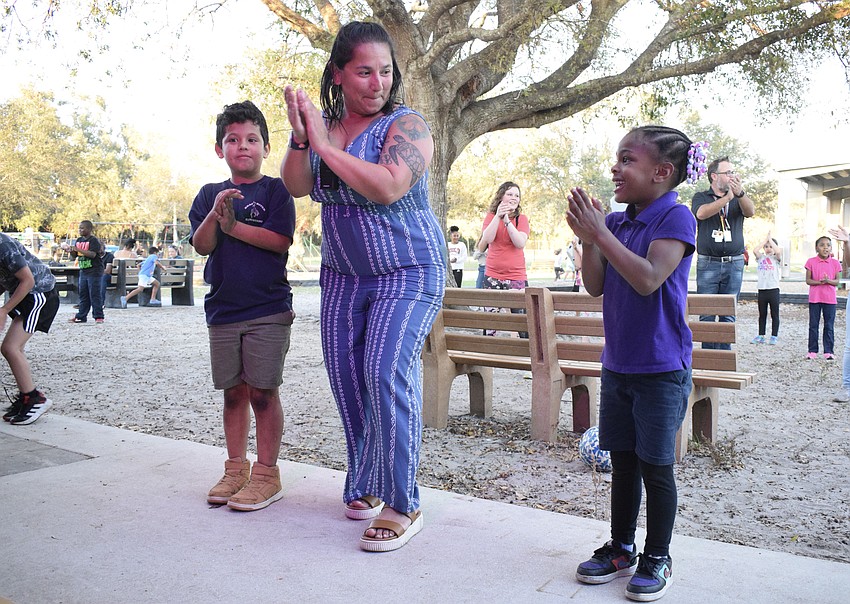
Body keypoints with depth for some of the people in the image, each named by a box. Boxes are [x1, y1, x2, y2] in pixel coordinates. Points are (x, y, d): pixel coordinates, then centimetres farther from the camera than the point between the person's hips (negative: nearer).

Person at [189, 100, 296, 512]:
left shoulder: (275, 190, 1)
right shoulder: (210, 194, 11)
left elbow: (280, 240, -13)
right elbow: (202, 246, 0)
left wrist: (234, 226, -11)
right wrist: (215, 214, -17)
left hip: (268, 307, -4)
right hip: (223, 308, 4)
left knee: (263, 390, -2)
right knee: (233, 391, 11)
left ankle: (266, 473, 8)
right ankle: (236, 467, 23)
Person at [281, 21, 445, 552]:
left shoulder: (406, 125, -11)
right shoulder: (325, 126, 6)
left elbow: (387, 188, -28)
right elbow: (297, 186, -3)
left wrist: (325, 145, -21)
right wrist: (301, 138, -19)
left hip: (409, 273, -6)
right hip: (344, 275, 6)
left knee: (386, 373, -20)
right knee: (347, 380, 7)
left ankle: (402, 505, -9)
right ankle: (366, 486, 24)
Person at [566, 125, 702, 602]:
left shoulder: (675, 217, -12)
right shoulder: (617, 221, 7)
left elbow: (648, 279, -25)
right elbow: (596, 286, 4)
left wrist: (600, 233, -23)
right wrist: (587, 239, -9)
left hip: (661, 368, -6)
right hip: (618, 363, 6)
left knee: (655, 466, 5)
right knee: (623, 462, 15)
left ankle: (657, 559, 22)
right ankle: (621, 549, 30)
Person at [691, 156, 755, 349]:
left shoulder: (738, 199, 13)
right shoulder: (701, 197, 7)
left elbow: (751, 212, -9)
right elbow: (701, 213, -16)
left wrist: (740, 193, -28)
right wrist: (728, 197, -25)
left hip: (734, 263, 2)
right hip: (707, 263, -2)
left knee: (728, 314, 4)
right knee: (706, 313, -1)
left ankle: (724, 352, 10)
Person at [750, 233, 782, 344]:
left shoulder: (776, 259, 2)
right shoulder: (761, 258, 9)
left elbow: (778, 251, -19)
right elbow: (755, 250, -9)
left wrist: (770, 239, -9)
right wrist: (766, 239, -3)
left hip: (773, 290, -3)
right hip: (762, 290, 3)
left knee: (775, 315, 4)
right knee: (762, 315, 11)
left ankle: (774, 336, 10)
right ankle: (760, 336, 16)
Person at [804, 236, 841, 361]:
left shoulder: (835, 263, 1)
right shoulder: (811, 262, -2)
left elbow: (837, 281, 1)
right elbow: (808, 280, -3)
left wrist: (828, 281, -20)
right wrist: (819, 282, -20)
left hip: (830, 299, 1)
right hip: (814, 298, -1)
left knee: (829, 326, 5)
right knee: (813, 326, 5)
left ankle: (828, 351, 12)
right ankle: (812, 351, 12)